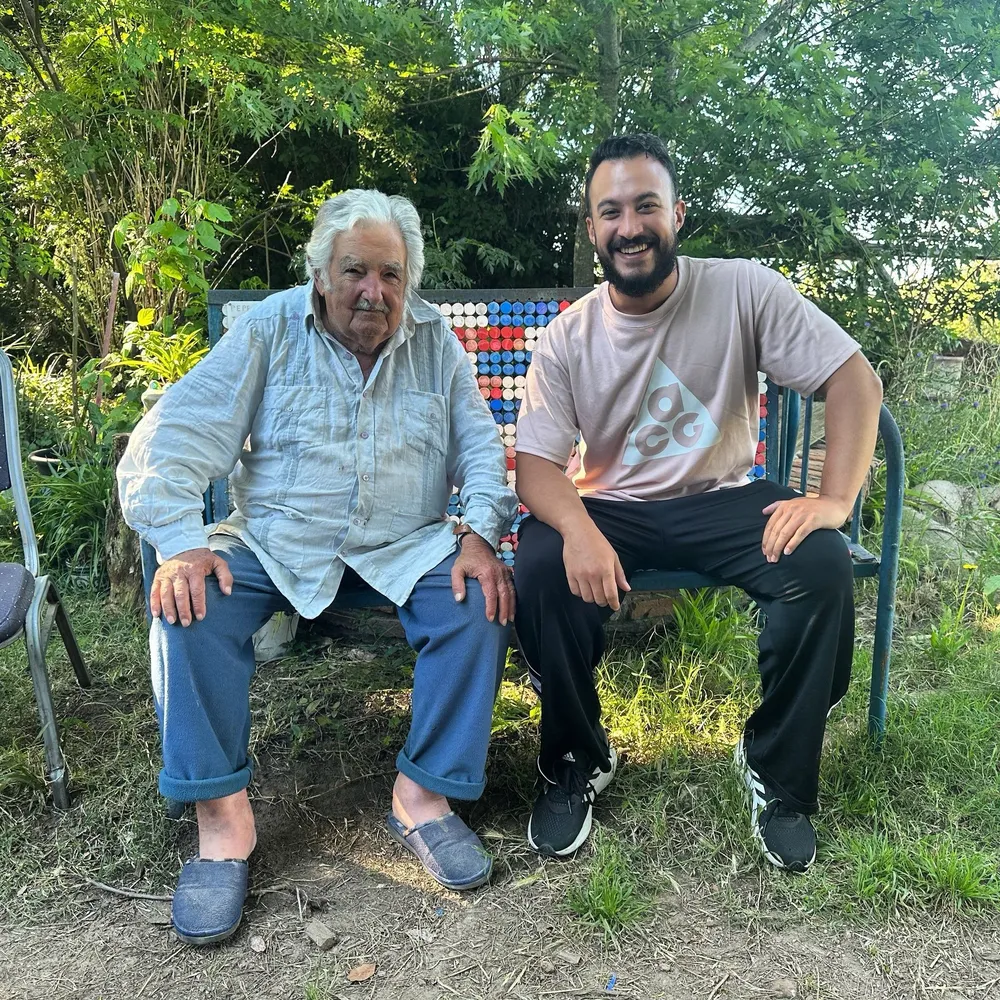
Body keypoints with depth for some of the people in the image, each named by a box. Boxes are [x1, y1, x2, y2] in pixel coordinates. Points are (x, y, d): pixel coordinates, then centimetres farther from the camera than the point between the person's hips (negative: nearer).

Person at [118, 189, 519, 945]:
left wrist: (481, 533, -15)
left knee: (483, 598, -25)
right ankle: (222, 816, -15)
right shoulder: (271, 330, 1)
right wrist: (180, 543, -21)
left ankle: (423, 793, -13)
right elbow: (175, 440, -6)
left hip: (404, 544, 1)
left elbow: (481, 448, 4)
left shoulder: (434, 338, 7)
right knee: (191, 602, -26)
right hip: (276, 541, 0)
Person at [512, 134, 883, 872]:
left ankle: (777, 773, -3)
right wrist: (578, 529, -34)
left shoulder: (744, 291, -7)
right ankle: (579, 762, -3)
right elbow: (537, 464, -11)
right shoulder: (567, 339, -5)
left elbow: (855, 378, -10)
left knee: (823, 565, -27)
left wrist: (836, 498, -25)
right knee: (541, 570, -29)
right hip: (610, 509, 1)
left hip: (722, 500, 0)